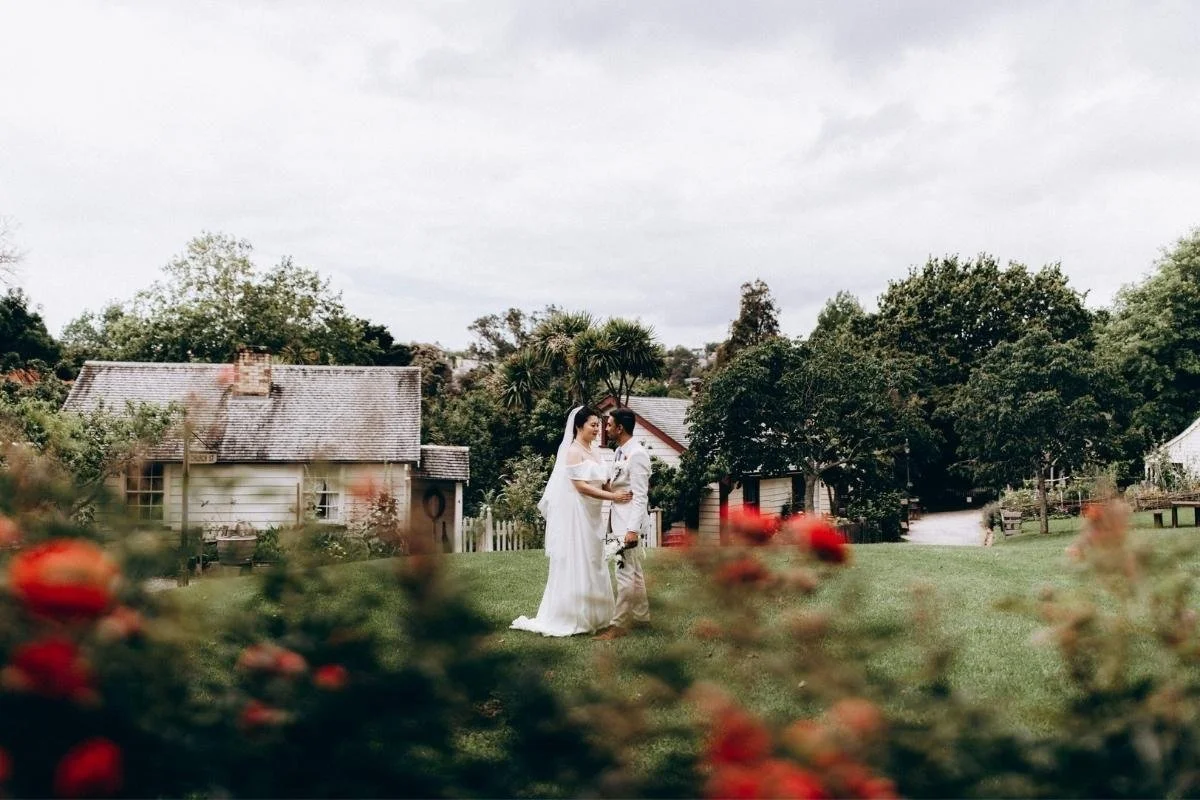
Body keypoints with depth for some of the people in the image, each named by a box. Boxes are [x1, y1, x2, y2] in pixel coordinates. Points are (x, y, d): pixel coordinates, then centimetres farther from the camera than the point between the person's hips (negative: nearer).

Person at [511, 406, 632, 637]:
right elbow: (581, 486, -20)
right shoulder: (573, 451, -13)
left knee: (591, 565, 10)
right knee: (574, 565, -6)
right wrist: (612, 496, -24)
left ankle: (588, 615, 16)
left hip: (591, 516, 9)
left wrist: (618, 492, -2)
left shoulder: (592, 452, 14)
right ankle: (565, 618, 0)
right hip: (575, 515, -9)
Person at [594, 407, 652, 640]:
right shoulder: (620, 452, 12)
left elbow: (640, 496, -20)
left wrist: (632, 529, -24)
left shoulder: (637, 454, -17)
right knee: (634, 571, 17)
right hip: (619, 519, 10)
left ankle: (619, 625, -3)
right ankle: (641, 615, 27)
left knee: (625, 573, -6)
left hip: (629, 522, -10)